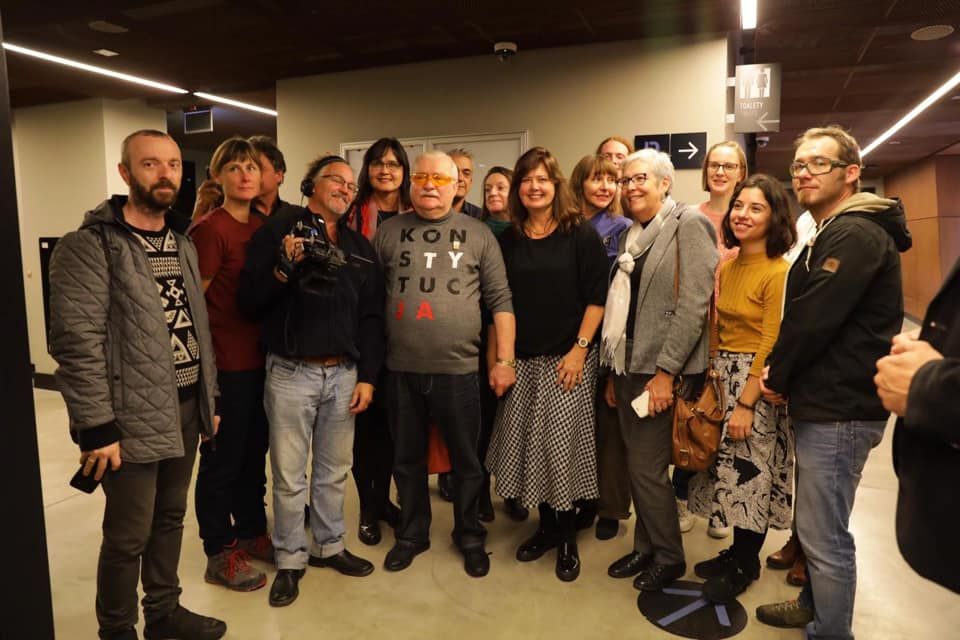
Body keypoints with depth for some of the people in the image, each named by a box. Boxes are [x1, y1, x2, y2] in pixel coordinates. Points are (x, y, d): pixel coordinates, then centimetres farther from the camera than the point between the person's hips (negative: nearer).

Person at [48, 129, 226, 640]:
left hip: (185, 409, 7)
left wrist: (210, 400, 13)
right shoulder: (90, 246, -12)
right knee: (129, 535, 6)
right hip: (131, 419, -6)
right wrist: (96, 428, -18)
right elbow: (76, 344, -17)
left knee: (170, 519, 19)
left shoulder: (182, 244, 11)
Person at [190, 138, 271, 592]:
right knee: (222, 459, 6)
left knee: (254, 453, 18)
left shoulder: (265, 227, 9)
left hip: (261, 360, 7)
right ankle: (219, 554, 21)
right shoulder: (209, 229, -13)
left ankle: (251, 533, 35)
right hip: (225, 364, -7)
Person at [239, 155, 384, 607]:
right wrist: (283, 267, -22)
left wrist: (367, 376, 3)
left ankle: (329, 545, 34)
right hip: (291, 373, -4)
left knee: (334, 470, 16)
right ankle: (290, 558, 24)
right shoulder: (279, 229, -1)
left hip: (343, 373, 4)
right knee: (289, 475, 7)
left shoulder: (360, 246, 11)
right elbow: (248, 301, -5)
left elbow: (372, 316, 10)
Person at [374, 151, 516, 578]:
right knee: (407, 459, 16)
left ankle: (469, 536, 33)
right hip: (400, 370, 2)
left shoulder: (478, 234, 2)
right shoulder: (388, 232, 5)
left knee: (465, 460, 12)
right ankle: (412, 534, 36)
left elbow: (500, 300, 1)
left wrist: (504, 360, -4)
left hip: (458, 369, -1)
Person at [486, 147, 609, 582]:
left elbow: (596, 298, -6)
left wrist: (580, 349, -13)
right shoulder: (507, 239, 8)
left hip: (567, 358, -4)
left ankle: (567, 537, 18)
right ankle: (546, 526, 27)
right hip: (522, 360, 4)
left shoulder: (581, 235, -3)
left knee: (562, 445, -1)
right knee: (527, 446, 8)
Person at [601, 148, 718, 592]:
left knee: (646, 467, -2)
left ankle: (669, 558, 20)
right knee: (637, 463, 14)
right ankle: (646, 547, 31)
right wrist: (614, 372, 13)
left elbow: (694, 304, -16)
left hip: (662, 371, -7)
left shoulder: (689, 224, -9)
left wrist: (665, 371, -19)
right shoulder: (632, 235, 14)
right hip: (629, 368, 7)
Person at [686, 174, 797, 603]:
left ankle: (745, 565, 24)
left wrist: (746, 404, -18)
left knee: (750, 473, 5)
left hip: (757, 381, -7)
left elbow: (771, 345, -17)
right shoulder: (727, 266, 9)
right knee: (728, 469, 14)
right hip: (722, 376, 7)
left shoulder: (778, 272, -14)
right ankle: (737, 551, 32)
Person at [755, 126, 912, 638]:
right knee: (817, 525, 23)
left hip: (838, 409, -11)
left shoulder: (856, 235, -17)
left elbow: (812, 320, -21)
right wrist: (784, 375, 5)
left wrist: (777, 377, -6)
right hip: (825, 402, 11)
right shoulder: (834, 233, 18)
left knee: (824, 535, -2)